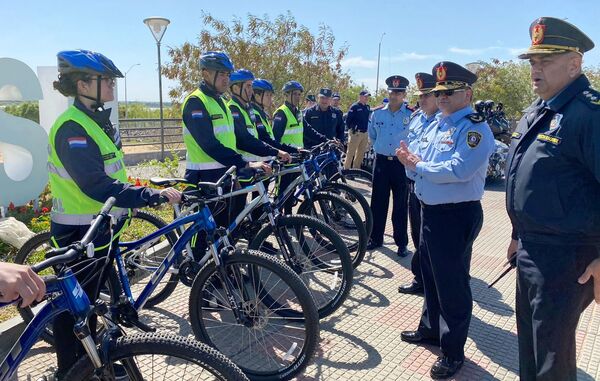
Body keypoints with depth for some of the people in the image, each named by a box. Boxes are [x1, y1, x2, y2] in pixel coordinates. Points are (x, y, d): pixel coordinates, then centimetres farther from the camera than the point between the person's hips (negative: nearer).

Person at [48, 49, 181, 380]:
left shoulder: (97, 121, 8)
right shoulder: (72, 127, -22)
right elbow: (97, 186, -31)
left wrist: (144, 195, 12)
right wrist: (153, 195, -32)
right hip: (78, 232, -9)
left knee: (90, 300, 22)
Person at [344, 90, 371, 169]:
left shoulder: (367, 107, 13)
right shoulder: (354, 106, -8)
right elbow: (348, 119, -9)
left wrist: (366, 129, 13)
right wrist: (351, 129, -8)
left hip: (364, 133, 7)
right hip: (355, 133, -7)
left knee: (361, 153, 13)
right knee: (350, 153, -5)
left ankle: (356, 168, 24)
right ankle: (346, 168, 1)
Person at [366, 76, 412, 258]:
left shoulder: (411, 115, -6)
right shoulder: (377, 114, 4)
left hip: (402, 163, -2)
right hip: (381, 162, 3)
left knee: (401, 205, 5)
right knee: (378, 202, 8)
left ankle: (402, 243, 17)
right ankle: (376, 238, 22)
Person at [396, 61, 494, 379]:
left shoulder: (475, 128, -15)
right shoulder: (436, 124, 13)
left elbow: (458, 170, -28)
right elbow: (420, 160, 16)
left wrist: (419, 166, -17)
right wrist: (411, 159, -7)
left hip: (457, 216, -9)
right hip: (429, 210, 9)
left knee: (452, 283, 3)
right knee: (430, 276, 21)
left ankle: (453, 350, 20)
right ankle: (430, 327, 41)